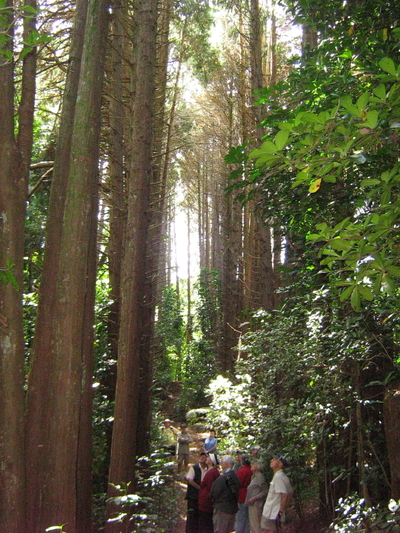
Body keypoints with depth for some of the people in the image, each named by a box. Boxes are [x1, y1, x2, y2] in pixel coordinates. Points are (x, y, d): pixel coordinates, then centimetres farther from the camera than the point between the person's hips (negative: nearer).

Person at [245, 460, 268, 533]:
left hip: (256, 504, -10)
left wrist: (254, 498, -21)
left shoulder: (260, 477, -14)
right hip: (252, 504, 10)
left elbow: (265, 491, -18)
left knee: (255, 525, -7)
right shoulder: (254, 476, 16)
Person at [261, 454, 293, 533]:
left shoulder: (278, 476, -17)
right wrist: (284, 509, 17)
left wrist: (281, 512, -21)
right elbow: (290, 493, 19)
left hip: (271, 515, -10)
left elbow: (284, 495, -23)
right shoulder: (283, 476, 14)